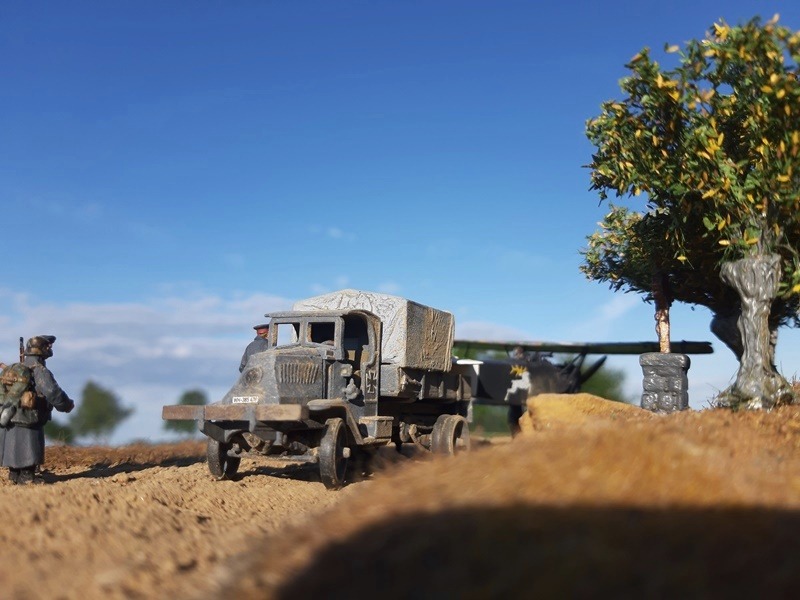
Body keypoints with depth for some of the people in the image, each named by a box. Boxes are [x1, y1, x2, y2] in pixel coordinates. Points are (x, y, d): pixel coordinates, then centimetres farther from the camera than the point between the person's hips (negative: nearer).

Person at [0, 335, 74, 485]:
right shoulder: (40, 370, -16)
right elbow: (53, 392, -24)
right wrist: (67, 405, -10)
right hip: (28, 421, -8)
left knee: (14, 449, 16)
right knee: (29, 450, 1)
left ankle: (14, 474, 25)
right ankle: (27, 477, 4)